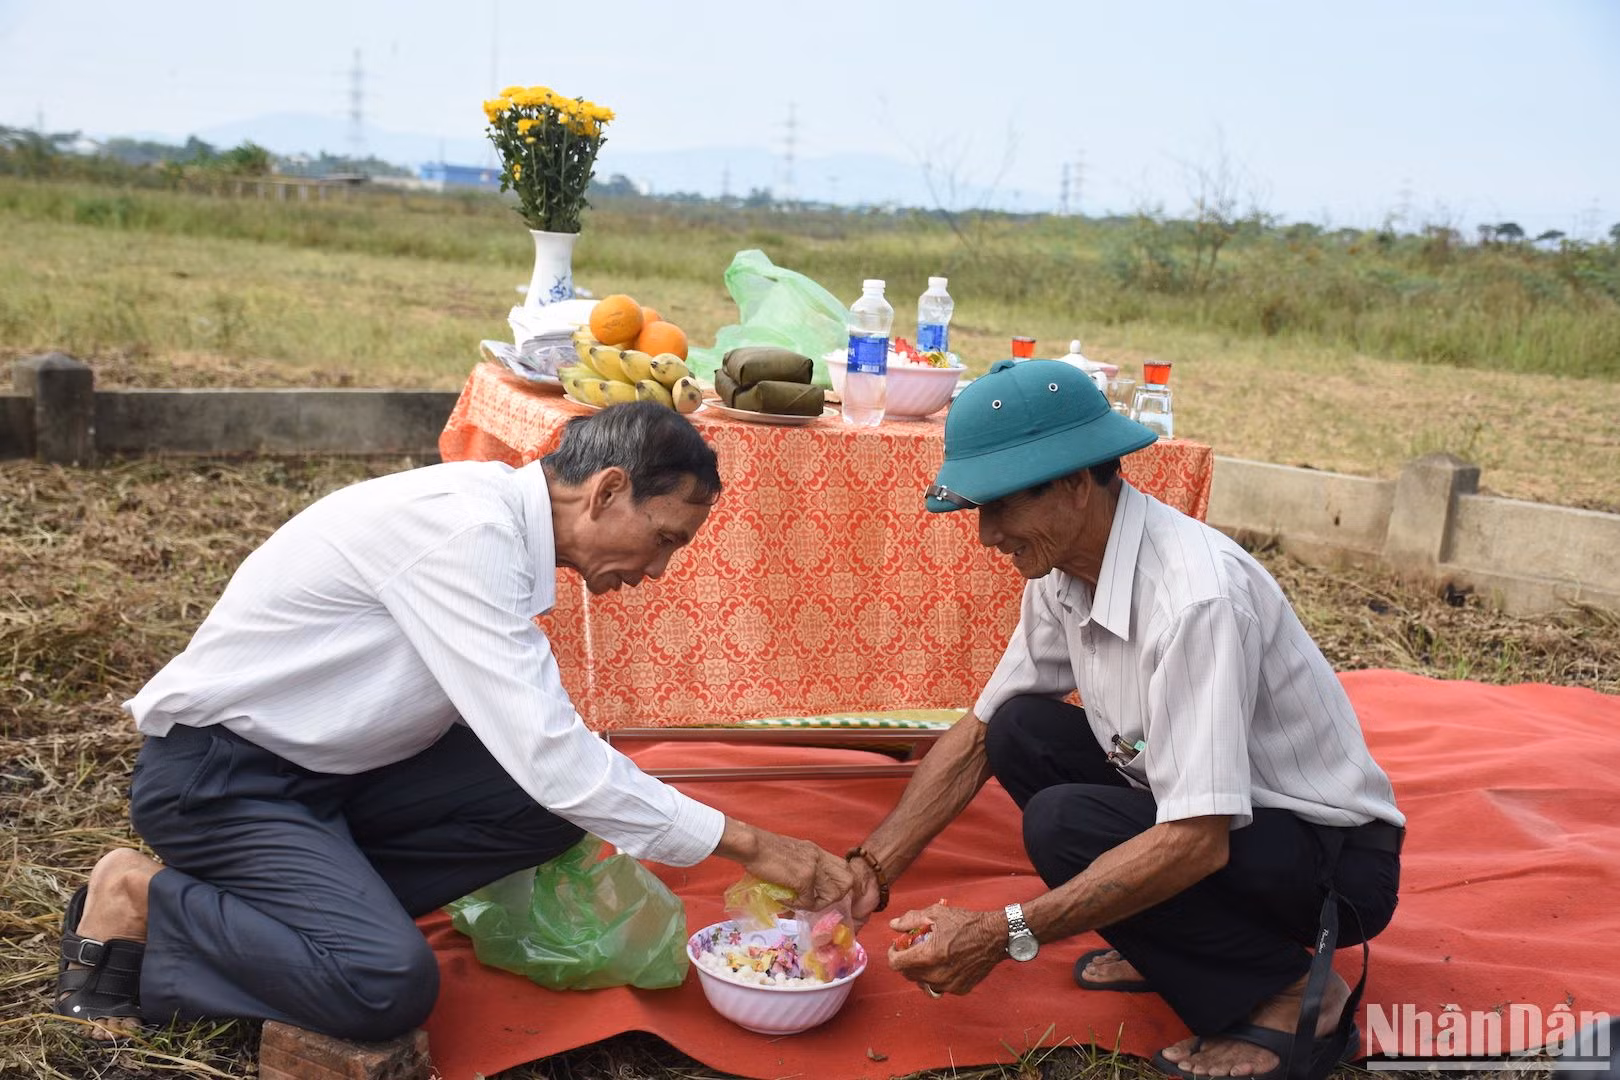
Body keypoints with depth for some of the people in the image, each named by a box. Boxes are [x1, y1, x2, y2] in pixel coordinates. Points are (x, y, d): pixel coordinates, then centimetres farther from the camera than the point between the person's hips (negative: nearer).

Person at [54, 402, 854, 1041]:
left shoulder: (505, 521, 1)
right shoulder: (461, 528, -27)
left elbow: (523, 734, 9)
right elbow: (548, 755, -31)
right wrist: (744, 844, -25)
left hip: (329, 763, 8)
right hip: (216, 774, -8)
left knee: (555, 806, -10)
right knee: (391, 986, -25)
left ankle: (313, 893, -1)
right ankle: (142, 904, -4)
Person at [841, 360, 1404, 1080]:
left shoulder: (1196, 595, -32)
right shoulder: (1064, 571, -6)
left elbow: (1196, 841, -34)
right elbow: (977, 736, 3)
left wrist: (1004, 934, -32)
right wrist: (871, 869, -6)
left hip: (1335, 859, -8)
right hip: (1196, 815, 8)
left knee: (1064, 824, -26)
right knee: (1019, 732, -4)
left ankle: (1293, 995, -7)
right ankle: (1165, 945, 7)